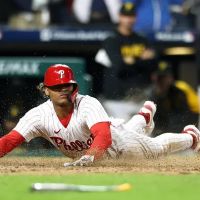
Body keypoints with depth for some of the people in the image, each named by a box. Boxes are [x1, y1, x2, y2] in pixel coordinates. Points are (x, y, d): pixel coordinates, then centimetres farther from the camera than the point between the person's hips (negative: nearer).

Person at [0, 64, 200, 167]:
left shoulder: (88, 105, -44)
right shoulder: (39, 115, -35)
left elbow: (104, 136, -60)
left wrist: (89, 156, -80)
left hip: (116, 138, -5)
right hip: (83, 153, 5)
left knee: (157, 147, 20)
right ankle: (145, 116, 73)